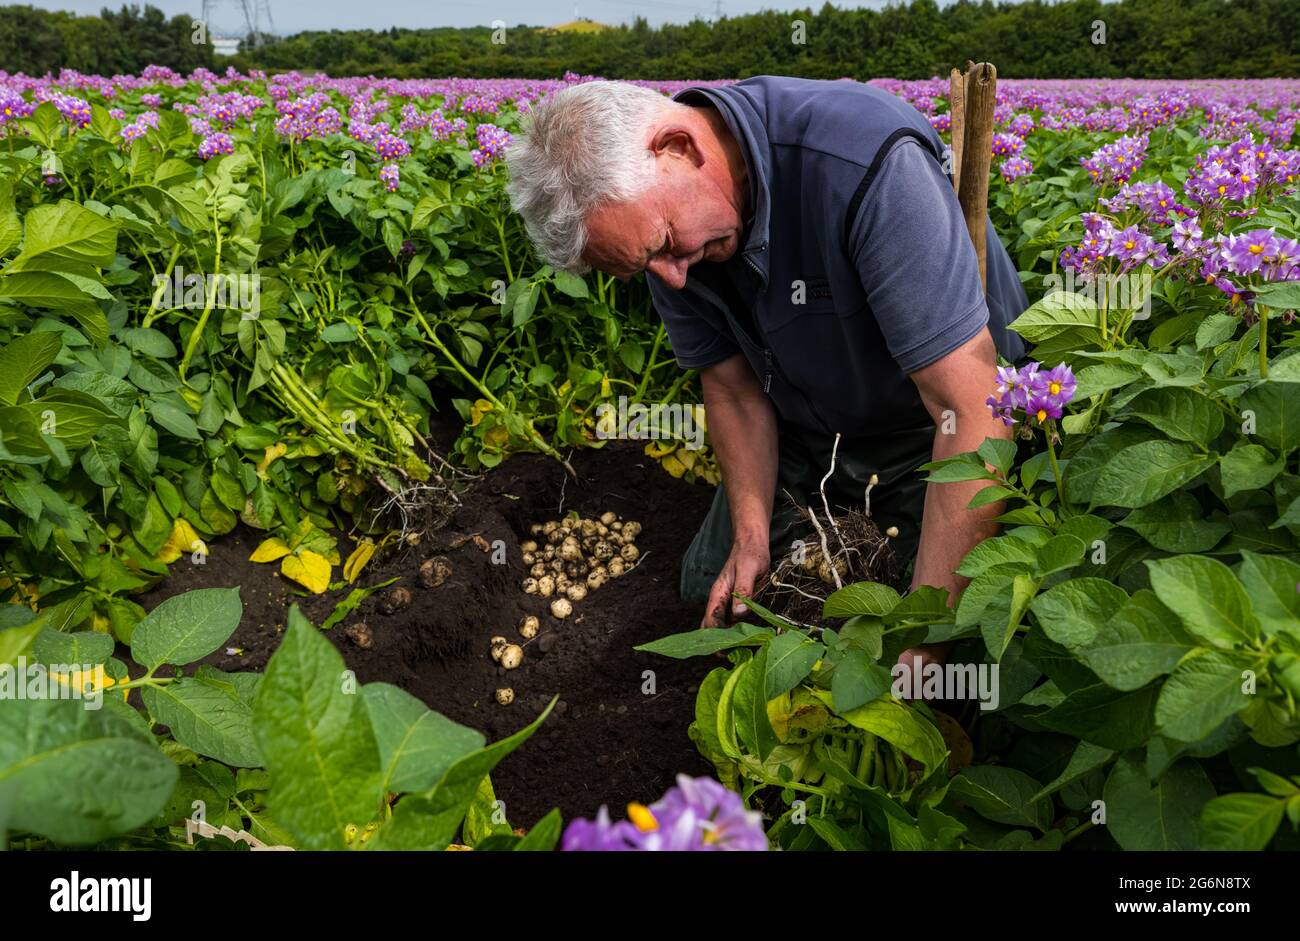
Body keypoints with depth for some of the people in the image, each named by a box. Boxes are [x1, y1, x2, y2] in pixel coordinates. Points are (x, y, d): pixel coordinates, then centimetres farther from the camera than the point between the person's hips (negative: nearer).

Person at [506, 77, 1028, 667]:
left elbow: (972, 411, -39)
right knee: (711, 591, 13)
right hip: (804, 435, 5)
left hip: (933, 435, -5)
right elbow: (732, 389, -4)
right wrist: (751, 537, -15)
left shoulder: (865, 160, -39)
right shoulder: (652, 213, -16)